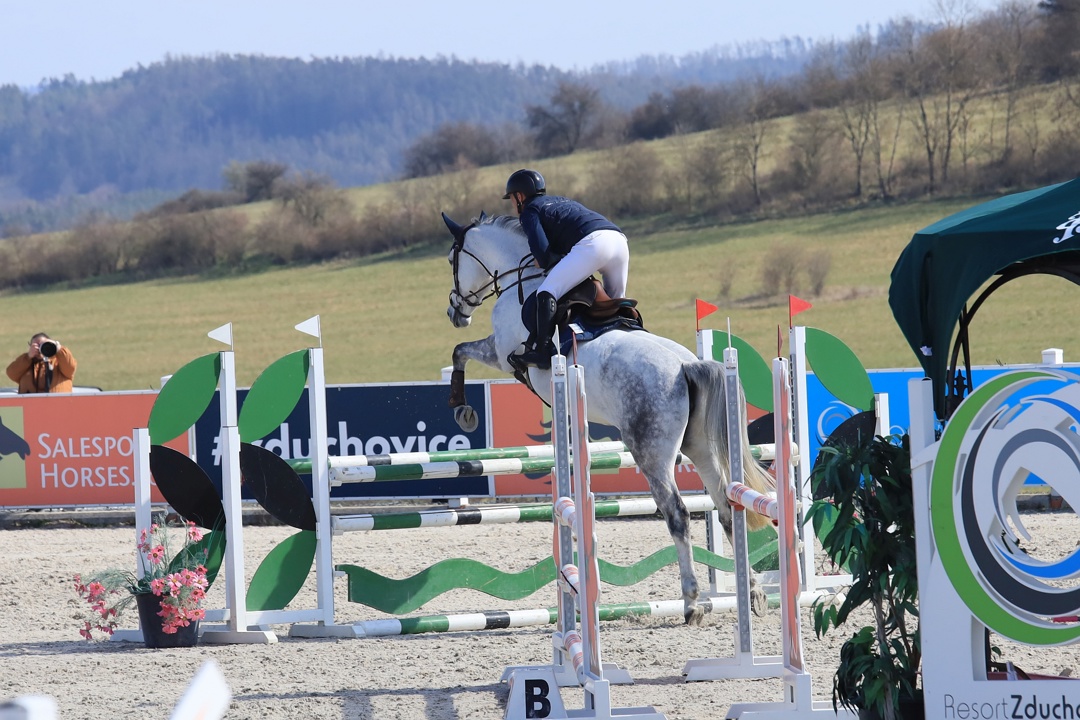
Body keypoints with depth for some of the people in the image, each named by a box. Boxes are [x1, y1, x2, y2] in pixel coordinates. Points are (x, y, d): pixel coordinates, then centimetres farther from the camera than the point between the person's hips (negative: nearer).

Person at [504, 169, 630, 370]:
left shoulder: (530, 211, 14)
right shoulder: (563, 201, 37)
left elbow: (543, 254, -2)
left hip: (591, 243, -8)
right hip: (619, 239, 8)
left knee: (547, 291, -9)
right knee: (616, 304, 23)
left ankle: (542, 350, -19)